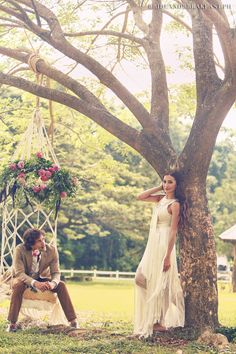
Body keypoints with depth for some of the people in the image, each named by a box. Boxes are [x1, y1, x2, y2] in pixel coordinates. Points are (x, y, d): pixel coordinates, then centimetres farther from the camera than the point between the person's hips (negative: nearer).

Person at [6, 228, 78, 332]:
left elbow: (56, 272, -14)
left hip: (43, 279, 2)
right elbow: (19, 273, -30)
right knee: (18, 285, -36)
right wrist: (35, 283, -47)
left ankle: (73, 322, -20)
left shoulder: (51, 250, -18)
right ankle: (12, 323, -28)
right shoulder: (20, 250, -25)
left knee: (61, 285, -23)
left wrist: (53, 283, -39)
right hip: (24, 279, -2)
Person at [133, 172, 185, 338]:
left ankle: (161, 322, 8)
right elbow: (140, 197, 12)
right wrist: (159, 188, 6)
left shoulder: (175, 204, -12)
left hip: (164, 245, -8)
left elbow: (174, 231, -15)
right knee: (142, 279, 10)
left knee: (160, 283, -2)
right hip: (153, 244, 8)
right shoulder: (160, 199, 10)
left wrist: (168, 256, -18)